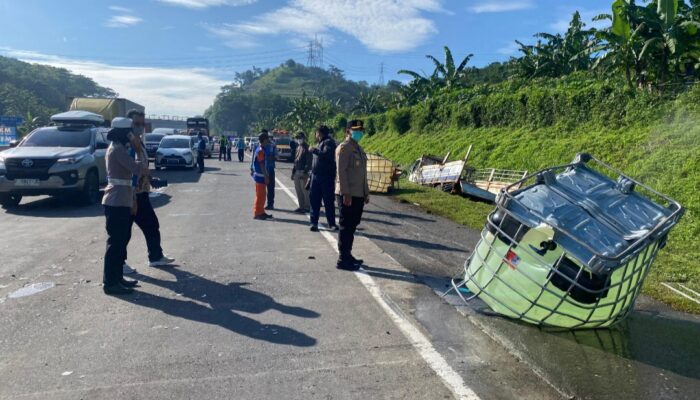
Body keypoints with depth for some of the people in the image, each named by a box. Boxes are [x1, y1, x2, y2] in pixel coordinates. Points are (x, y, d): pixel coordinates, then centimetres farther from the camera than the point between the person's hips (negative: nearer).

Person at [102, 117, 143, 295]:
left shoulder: (117, 148, 17)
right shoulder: (118, 149, -14)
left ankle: (117, 278, 23)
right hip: (117, 201, -11)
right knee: (115, 242, -6)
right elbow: (137, 168, -20)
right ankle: (110, 283, -1)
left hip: (120, 200, 11)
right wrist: (138, 151, -10)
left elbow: (131, 169, 20)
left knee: (121, 240, 15)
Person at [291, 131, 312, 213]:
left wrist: (305, 172, -20)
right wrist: (293, 171, 16)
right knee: (298, 190, 11)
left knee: (305, 190, -4)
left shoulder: (307, 148, -8)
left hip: (303, 172, -8)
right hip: (297, 172, 8)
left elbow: (309, 161, -14)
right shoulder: (298, 147, 17)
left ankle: (306, 207, 3)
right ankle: (301, 206, 19)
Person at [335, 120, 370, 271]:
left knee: (352, 226, 14)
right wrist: (346, 194, -22)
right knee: (346, 227, -4)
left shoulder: (359, 148, 18)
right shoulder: (344, 148, -10)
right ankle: (343, 260, 3)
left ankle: (347, 255, 25)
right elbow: (341, 172, -17)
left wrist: (366, 192, 18)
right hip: (347, 195, -9)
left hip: (359, 195, 9)